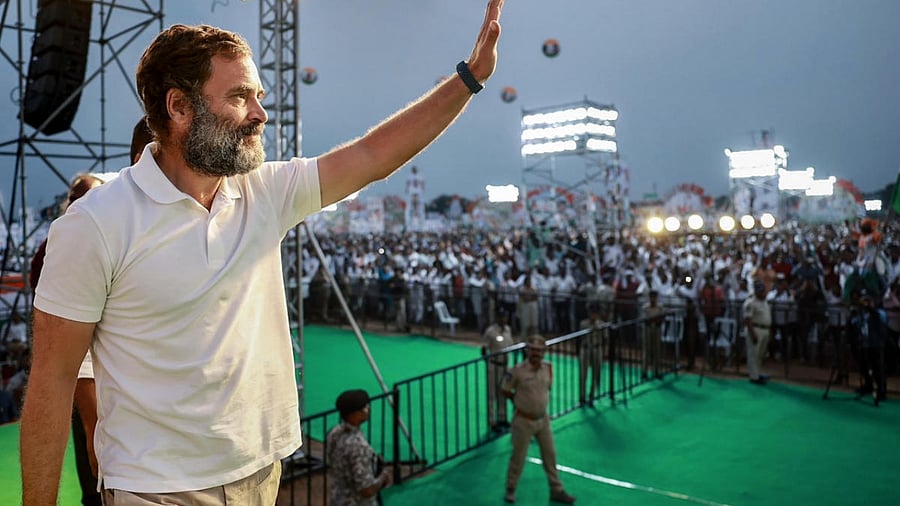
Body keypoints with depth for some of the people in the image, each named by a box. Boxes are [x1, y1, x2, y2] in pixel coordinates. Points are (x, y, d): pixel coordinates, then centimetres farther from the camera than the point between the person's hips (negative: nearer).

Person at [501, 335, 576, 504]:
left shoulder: (548, 368, -5)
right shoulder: (517, 370, -21)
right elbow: (505, 390, -8)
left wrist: (538, 400, 5)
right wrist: (520, 400, 1)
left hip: (543, 419, 5)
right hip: (523, 421, -5)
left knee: (550, 454, 14)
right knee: (518, 456, 9)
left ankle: (556, 490, 28)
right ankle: (510, 489, 29)